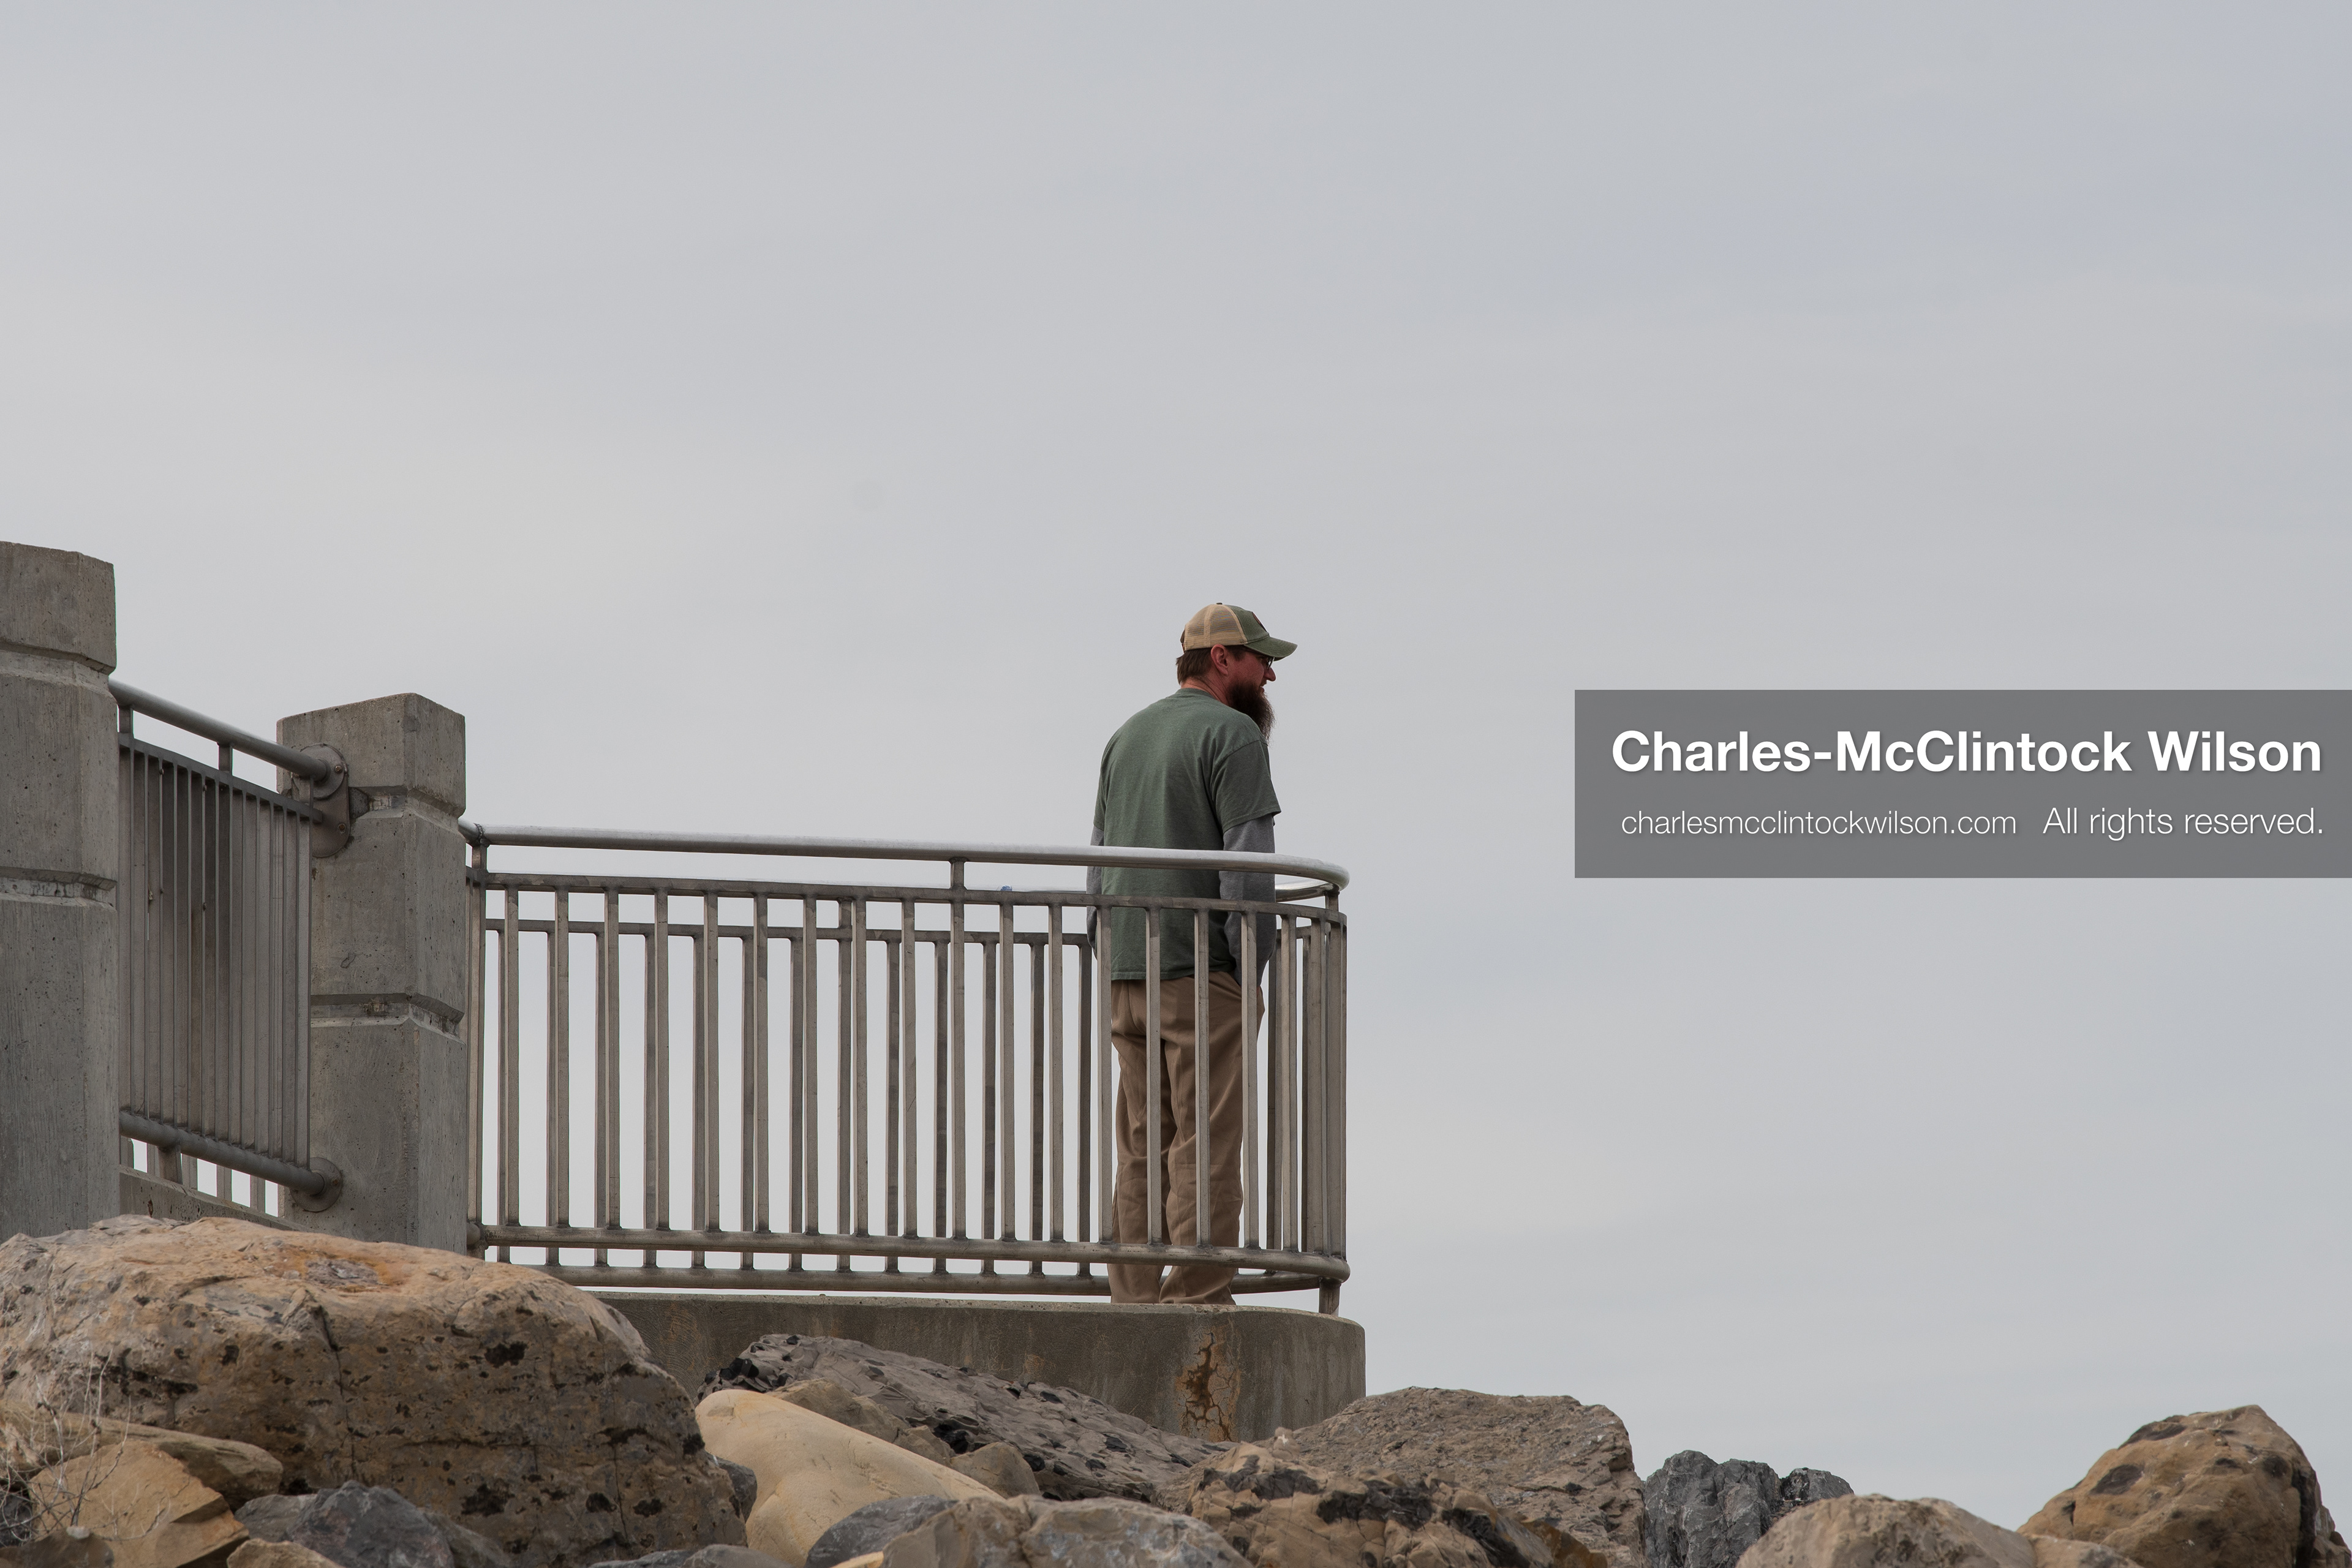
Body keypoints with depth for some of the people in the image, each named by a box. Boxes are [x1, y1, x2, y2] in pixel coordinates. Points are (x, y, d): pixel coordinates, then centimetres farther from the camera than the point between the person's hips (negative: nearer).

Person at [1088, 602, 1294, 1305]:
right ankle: (1198, 1307, -12)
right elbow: (1247, 863, -14)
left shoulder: (1127, 738, 19)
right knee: (1205, 1149, -8)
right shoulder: (1233, 734, -7)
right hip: (1201, 970, -8)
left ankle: (1135, 1307, 5)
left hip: (1128, 976, 8)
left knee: (1143, 1151, 7)